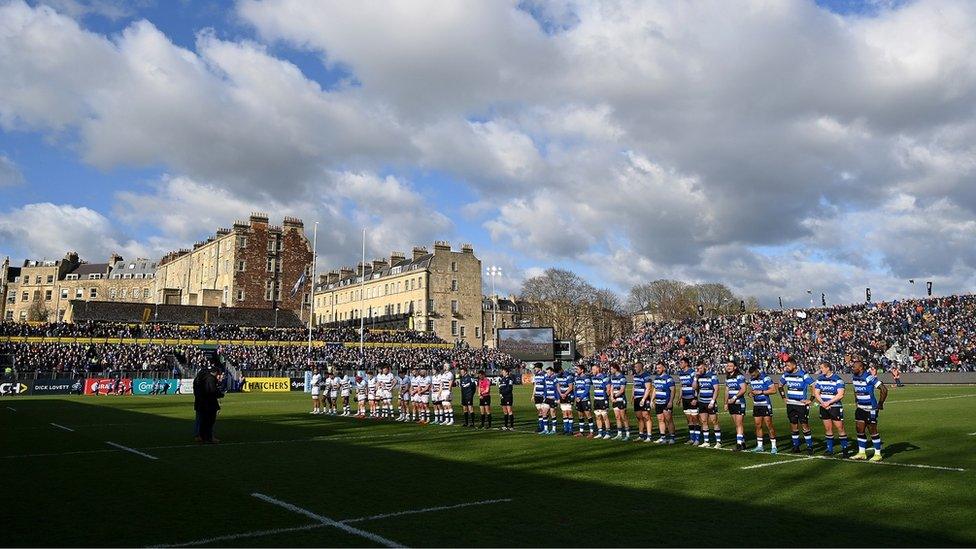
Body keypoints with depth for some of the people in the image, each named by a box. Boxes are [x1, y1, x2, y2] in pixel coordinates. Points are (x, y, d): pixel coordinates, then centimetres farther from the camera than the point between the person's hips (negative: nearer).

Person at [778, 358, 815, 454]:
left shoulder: (803, 375, -12)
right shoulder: (786, 375, 5)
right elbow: (780, 386, 23)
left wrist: (810, 400, -12)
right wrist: (784, 397, 13)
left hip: (801, 404, -6)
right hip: (790, 404, 6)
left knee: (805, 426, -3)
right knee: (793, 426, 9)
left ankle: (810, 447, 6)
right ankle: (796, 447, 17)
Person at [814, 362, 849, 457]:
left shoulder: (837, 379, -9)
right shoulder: (820, 379, 7)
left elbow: (840, 395, -16)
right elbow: (816, 393, 5)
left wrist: (828, 402, -17)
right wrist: (822, 403, -10)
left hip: (835, 407, -5)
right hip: (823, 407, 5)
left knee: (840, 428, -3)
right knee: (828, 429, 10)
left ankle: (844, 449, 7)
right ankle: (829, 449, 17)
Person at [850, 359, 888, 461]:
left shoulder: (869, 377, -20)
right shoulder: (855, 378, 5)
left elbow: (884, 389, -22)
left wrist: (880, 404, -15)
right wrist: (856, 400, 18)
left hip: (870, 409, -8)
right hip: (860, 408, 8)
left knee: (873, 431, 1)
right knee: (860, 430, 9)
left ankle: (878, 454, 12)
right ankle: (862, 453, 18)